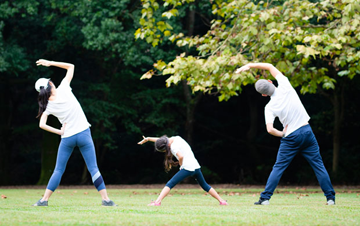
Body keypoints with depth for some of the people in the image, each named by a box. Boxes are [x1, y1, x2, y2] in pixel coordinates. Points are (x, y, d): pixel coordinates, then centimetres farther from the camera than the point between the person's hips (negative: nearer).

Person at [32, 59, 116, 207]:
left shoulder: (47, 106, -3)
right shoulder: (63, 90, -6)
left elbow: (42, 124, -9)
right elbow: (70, 67, 5)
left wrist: (59, 132, 1)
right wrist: (51, 63, 5)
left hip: (67, 138, 1)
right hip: (83, 134, -1)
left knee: (58, 170, 10)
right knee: (93, 168, 1)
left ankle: (44, 199, 7)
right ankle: (105, 199, -2)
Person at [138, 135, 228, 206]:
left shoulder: (173, 147, -11)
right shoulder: (176, 138, 13)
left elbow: (181, 156, -27)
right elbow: (161, 140, 26)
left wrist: (181, 164, -7)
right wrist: (147, 139, 28)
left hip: (187, 168, -8)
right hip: (196, 166, 8)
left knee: (169, 184, -8)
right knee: (205, 185, 22)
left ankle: (158, 201, -20)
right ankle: (222, 201, 24)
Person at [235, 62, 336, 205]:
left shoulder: (269, 107, -8)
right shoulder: (285, 87, -4)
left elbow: (270, 129, -16)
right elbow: (270, 66, 7)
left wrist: (283, 134, 3)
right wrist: (250, 65, 8)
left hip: (290, 137, -2)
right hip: (307, 131, 2)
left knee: (278, 167, 8)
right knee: (318, 165, 6)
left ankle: (265, 198, 5)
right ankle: (330, 197, 5)